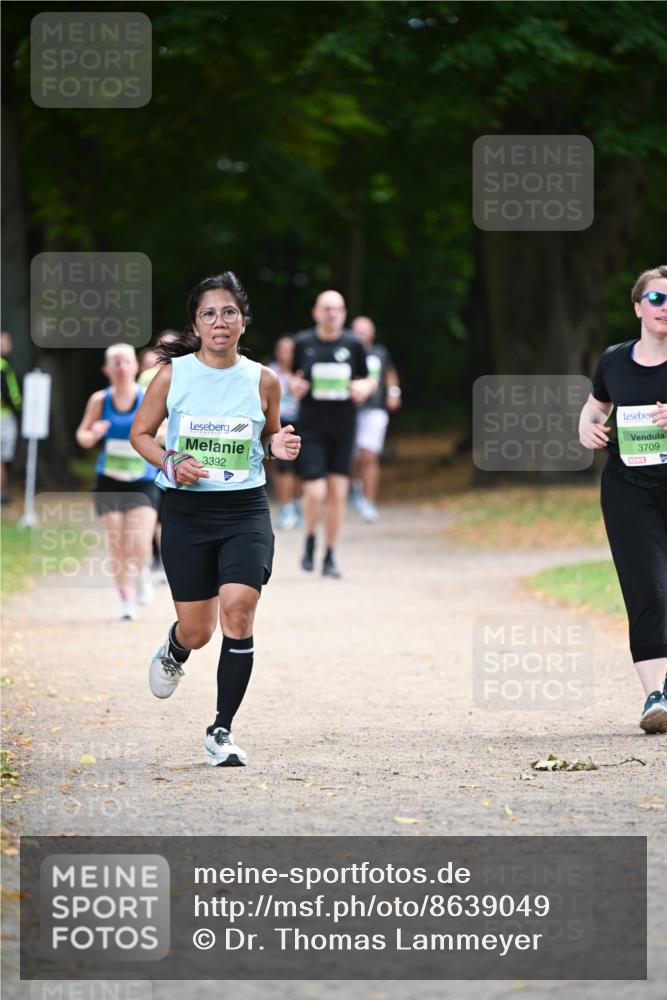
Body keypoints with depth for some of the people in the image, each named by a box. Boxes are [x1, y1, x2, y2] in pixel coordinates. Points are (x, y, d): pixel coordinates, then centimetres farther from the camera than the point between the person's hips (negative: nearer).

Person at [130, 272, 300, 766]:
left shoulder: (264, 380, 1)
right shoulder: (172, 375, -3)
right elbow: (140, 433, 7)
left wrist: (280, 446, -7)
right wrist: (168, 463, -11)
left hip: (246, 509, 0)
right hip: (187, 511, 0)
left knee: (238, 612, -18)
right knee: (196, 631, 4)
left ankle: (222, 731, -6)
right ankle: (173, 653, 46)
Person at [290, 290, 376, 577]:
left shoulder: (353, 344, -1)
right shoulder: (303, 342, -3)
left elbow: (370, 379, 10)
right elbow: (294, 379, 10)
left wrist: (365, 387, -12)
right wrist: (294, 386, -13)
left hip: (343, 428, 2)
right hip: (311, 429, -2)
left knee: (338, 494, 2)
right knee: (315, 494, -11)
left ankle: (330, 557, 15)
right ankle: (310, 540, 20)